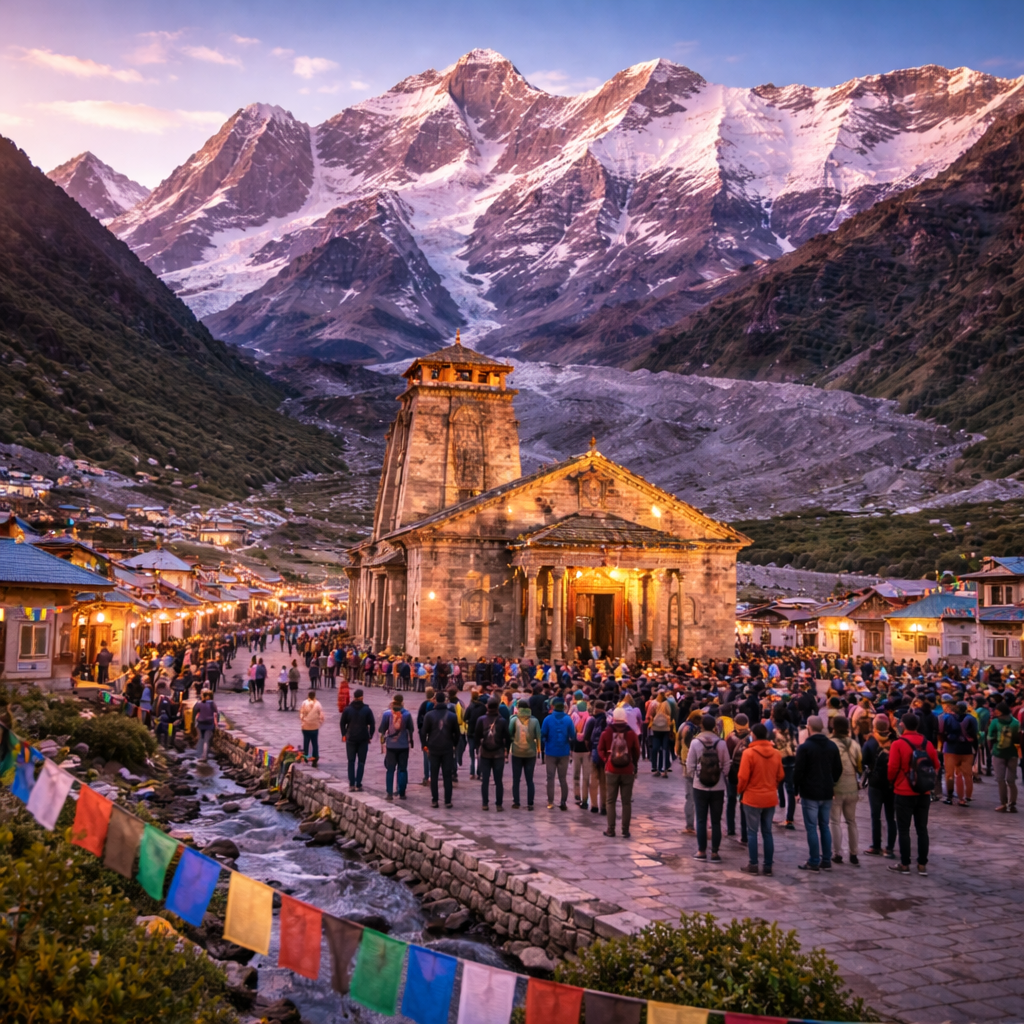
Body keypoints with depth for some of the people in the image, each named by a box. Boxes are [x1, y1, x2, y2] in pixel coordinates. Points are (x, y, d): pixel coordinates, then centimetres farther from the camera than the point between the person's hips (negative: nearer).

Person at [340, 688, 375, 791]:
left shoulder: (347, 710, -1)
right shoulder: (367, 710, -4)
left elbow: (342, 723, 3)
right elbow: (371, 724, -3)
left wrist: (344, 735, 13)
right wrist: (370, 736, 6)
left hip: (351, 739, 1)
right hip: (363, 739, -1)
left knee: (351, 761, 9)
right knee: (361, 762, 5)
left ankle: (351, 784, 3)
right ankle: (358, 784, 1)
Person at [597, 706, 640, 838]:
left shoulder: (606, 733, -5)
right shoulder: (631, 733, -6)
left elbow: (600, 750, 1)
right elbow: (636, 752, 2)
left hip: (611, 771, 0)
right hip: (628, 771, 0)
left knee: (611, 800, 9)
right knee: (626, 801, 5)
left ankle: (611, 829, 7)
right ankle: (625, 830, 4)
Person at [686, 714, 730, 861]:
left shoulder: (695, 742, -9)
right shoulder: (721, 743, -8)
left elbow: (690, 765, -4)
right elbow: (726, 765, -2)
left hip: (700, 787, -1)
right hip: (718, 787, 1)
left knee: (701, 820, 8)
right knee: (716, 821, 8)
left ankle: (701, 851, 10)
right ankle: (715, 852, 10)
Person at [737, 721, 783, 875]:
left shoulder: (748, 753, -15)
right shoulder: (776, 753, -1)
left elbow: (743, 777, -13)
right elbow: (780, 776, 6)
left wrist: (740, 790, 5)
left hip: (752, 798, -4)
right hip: (771, 798, 4)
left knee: (752, 831, 6)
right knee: (767, 832, 12)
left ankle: (753, 865, 8)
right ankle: (768, 865, 14)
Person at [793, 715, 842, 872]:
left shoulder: (804, 747, -13)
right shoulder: (832, 746, 5)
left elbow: (798, 771, -13)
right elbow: (838, 769, 9)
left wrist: (797, 788, 0)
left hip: (809, 793, -5)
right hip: (827, 793, 5)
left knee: (811, 827, 0)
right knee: (825, 826, 12)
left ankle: (814, 862, 1)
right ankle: (826, 861, 13)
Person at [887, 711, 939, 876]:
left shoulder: (898, 744, -12)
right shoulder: (927, 744, 0)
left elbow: (893, 768, -12)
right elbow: (936, 766, 5)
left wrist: (892, 781, 7)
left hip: (904, 793, -4)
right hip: (924, 793, 4)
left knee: (904, 829, 4)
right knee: (922, 829, 10)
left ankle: (904, 864, 7)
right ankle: (922, 865, 13)